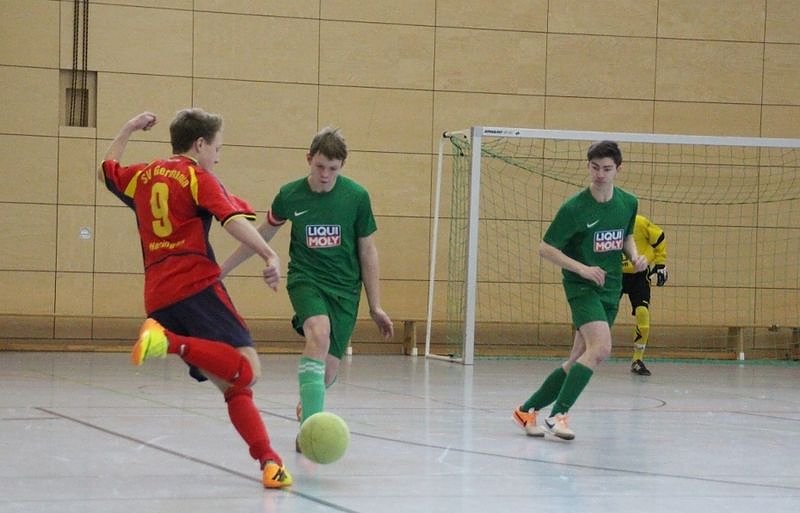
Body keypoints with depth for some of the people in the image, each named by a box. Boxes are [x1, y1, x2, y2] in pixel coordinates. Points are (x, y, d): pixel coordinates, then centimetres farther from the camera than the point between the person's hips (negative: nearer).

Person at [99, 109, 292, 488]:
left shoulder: (142, 176, 21)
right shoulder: (198, 178, 4)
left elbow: (108, 169, 43)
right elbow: (233, 221, -13)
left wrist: (129, 129, 51)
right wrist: (269, 255, -23)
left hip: (157, 298, 7)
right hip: (196, 285, -7)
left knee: (233, 384, 7)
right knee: (247, 370, -21)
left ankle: (268, 461, -6)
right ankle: (169, 342, -34)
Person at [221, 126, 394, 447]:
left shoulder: (356, 196, -6)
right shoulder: (290, 195, -5)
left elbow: (367, 251, 3)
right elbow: (263, 235, 13)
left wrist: (375, 306, 3)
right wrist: (224, 268, 18)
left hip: (345, 287, 1)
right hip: (305, 279, -1)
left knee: (329, 366, -1)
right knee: (319, 333, -32)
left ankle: (307, 405, 36)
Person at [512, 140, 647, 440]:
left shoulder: (628, 203, 2)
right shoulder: (574, 208, -15)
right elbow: (546, 248, -10)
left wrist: (634, 256, 0)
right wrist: (582, 268, -20)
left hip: (611, 289, 6)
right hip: (581, 287, -6)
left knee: (578, 361, 7)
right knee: (601, 348, -27)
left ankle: (528, 410, 19)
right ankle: (558, 415, -22)